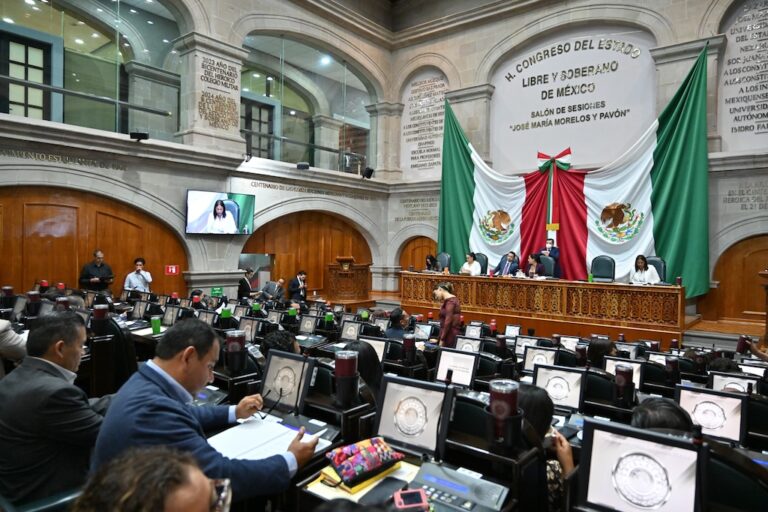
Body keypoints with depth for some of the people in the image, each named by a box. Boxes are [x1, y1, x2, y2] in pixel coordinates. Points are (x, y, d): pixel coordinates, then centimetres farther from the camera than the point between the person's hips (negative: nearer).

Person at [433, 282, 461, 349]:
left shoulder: (450, 301, -12)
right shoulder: (452, 300, 15)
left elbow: (448, 321, -18)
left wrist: (442, 339, -14)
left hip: (450, 337, -9)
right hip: (452, 336, 9)